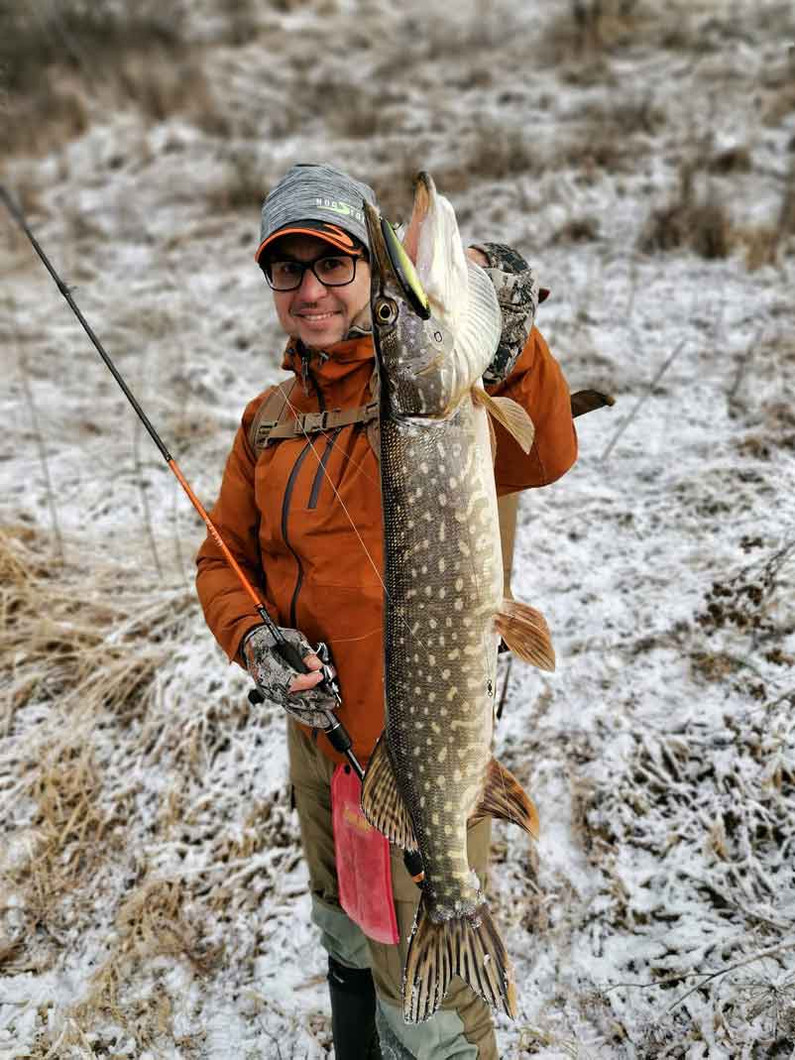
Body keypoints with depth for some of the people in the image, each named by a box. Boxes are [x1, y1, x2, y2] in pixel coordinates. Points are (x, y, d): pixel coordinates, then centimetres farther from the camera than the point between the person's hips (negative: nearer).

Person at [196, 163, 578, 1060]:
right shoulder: (268, 421, 6)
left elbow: (542, 457, -32)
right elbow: (224, 557, 10)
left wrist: (509, 345, -50)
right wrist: (254, 640, -10)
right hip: (317, 731, 7)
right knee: (346, 946, 29)